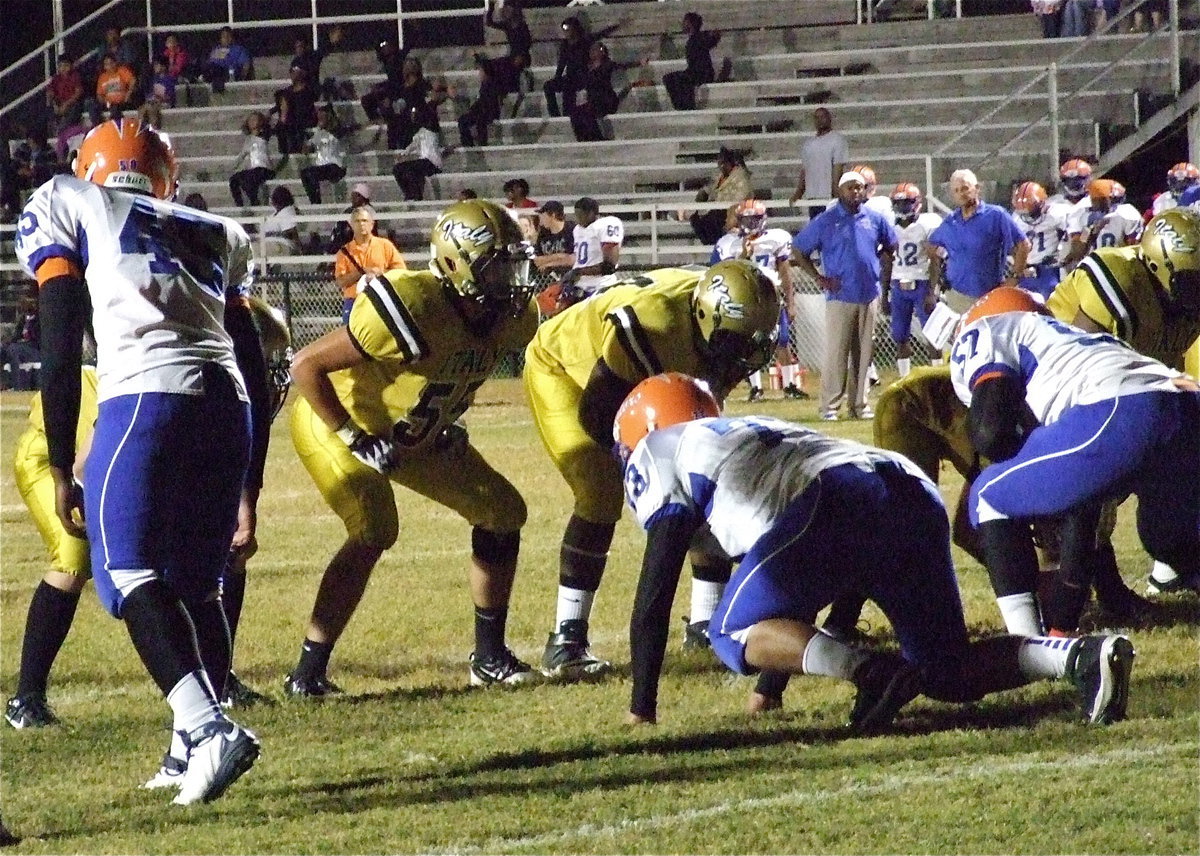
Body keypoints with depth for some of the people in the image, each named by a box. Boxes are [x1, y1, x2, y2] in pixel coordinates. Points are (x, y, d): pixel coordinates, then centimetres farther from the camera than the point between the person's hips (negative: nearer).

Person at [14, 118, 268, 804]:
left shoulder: (68, 207, 17)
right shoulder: (215, 234, 29)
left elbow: (61, 355, 7)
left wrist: (63, 472, 10)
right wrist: (247, 492, 32)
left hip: (146, 396, -5)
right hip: (228, 408, 5)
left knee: (131, 573, -8)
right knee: (198, 584, 17)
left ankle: (209, 727, -26)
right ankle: (194, 751, 13)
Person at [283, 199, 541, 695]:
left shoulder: (511, 319, -13)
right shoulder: (414, 311, -36)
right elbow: (305, 366, -30)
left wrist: (451, 424, 3)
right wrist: (356, 441, -28)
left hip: (419, 435, 8)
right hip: (337, 422, -8)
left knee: (502, 511, 4)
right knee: (373, 532, -26)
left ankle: (490, 656, 17)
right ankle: (308, 673, -19)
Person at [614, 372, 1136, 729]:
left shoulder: (662, 452, 21)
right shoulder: (753, 432, 43)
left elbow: (655, 591, 14)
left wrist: (642, 708, 19)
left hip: (834, 504, -7)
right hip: (915, 498, 7)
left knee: (735, 632, 6)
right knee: (949, 675, 16)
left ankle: (867, 670, -18)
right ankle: (1081, 656, -9)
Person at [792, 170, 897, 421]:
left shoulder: (875, 220, 8)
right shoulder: (825, 221, -2)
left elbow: (890, 246, 25)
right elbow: (799, 252, 2)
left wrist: (884, 272, 11)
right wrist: (819, 278, -5)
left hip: (869, 296, 4)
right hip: (840, 297, -4)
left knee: (863, 353, 7)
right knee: (836, 353, -6)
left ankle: (859, 404, 13)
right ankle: (830, 406, -4)